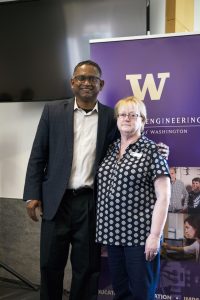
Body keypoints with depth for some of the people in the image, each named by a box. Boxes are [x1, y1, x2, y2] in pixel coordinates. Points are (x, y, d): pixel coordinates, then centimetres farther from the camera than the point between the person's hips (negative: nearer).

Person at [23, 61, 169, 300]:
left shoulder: (111, 117, 4)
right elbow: (38, 156, 3)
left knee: (87, 267, 9)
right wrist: (33, 195, -3)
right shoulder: (53, 111, 3)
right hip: (56, 200, 0)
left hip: (91, 202, 0)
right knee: (50, 264, 10)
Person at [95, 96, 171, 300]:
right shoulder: (111, 150, 11)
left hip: (140, 235, -5)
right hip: (113, 233, 5)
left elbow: (163, 197, -10)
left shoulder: (151, 151, -5)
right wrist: (103, 229, 10)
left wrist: (155, 235, -15)